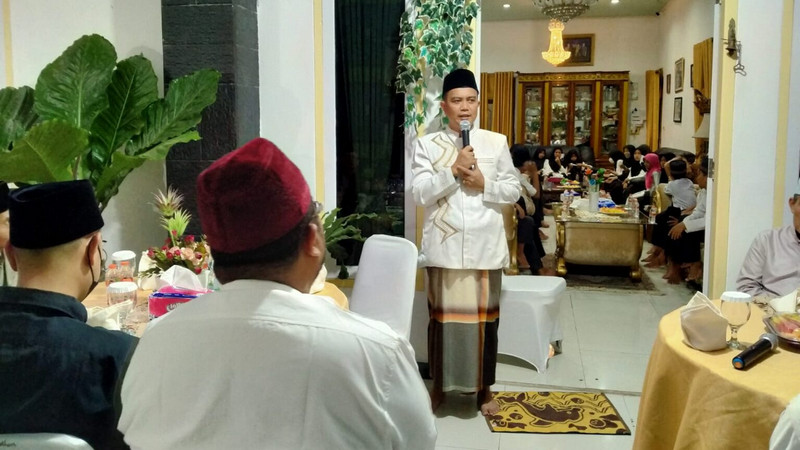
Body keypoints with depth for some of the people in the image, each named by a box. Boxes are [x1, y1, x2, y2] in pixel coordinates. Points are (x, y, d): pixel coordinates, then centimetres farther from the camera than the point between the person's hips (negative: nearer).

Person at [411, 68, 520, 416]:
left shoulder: (497, 143, 5)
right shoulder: (426, 145, 2)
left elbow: (513, 191, 6)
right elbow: (420, 194, -7)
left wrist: (485, 184, -11)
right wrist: (453, 169, -16)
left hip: (485, 247, 1)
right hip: (443, 246, -1)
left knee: (485, 318, 8)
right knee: (441, 316, 8)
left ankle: (484, 388, 23)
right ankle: (439, 384, 25)